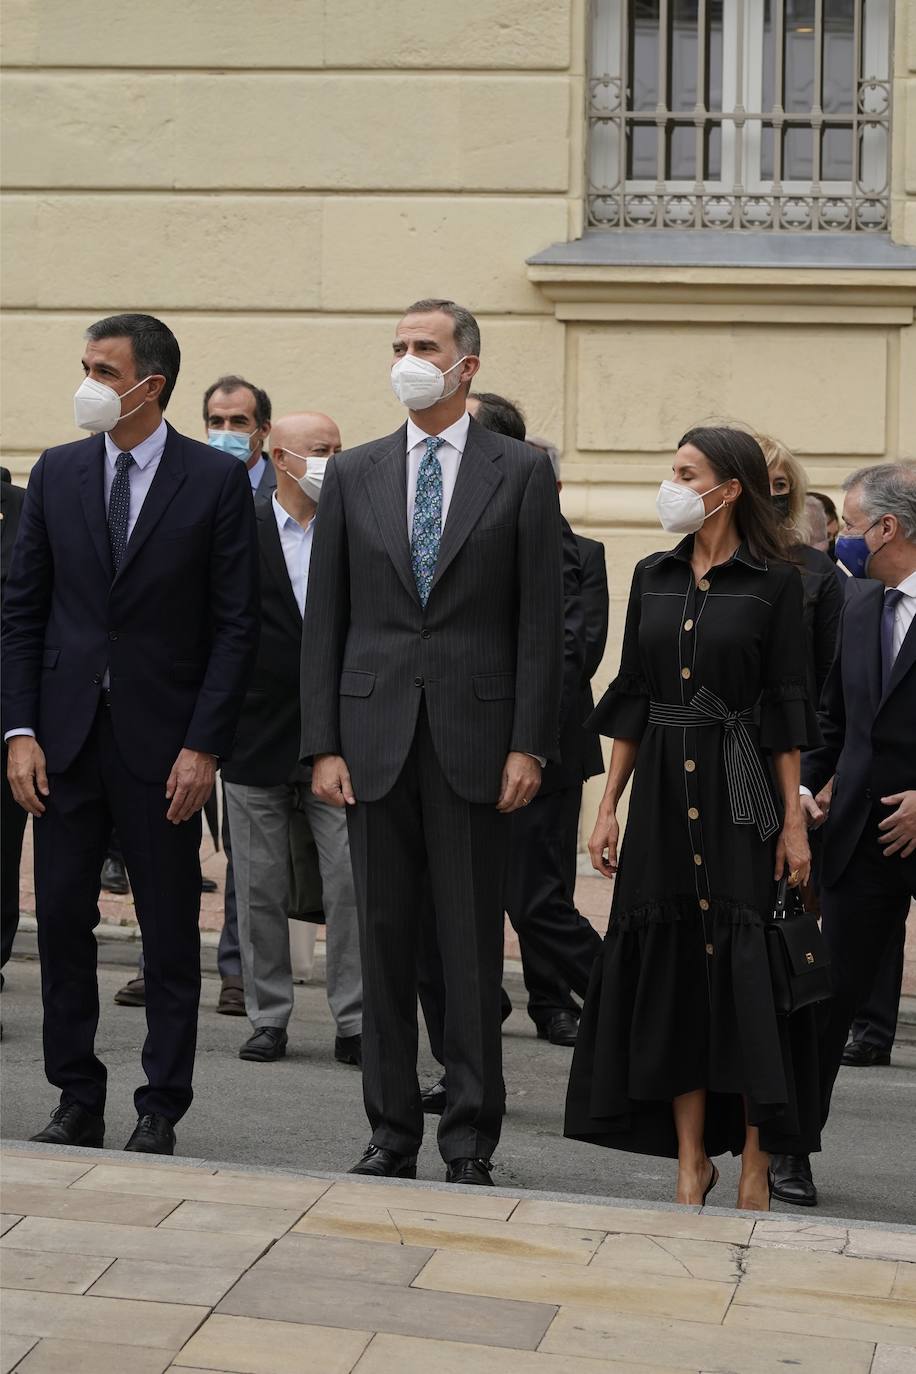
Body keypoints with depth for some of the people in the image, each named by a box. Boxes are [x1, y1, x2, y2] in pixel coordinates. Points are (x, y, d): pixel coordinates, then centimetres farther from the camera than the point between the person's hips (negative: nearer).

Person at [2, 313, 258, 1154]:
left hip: (162, 740, -3)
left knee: (171, 932, 5)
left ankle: (161, 1111, 14)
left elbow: (237, 626, -5)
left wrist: (204, 746, -11)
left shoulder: (216, 481, -3)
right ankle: (78, 1101, 16)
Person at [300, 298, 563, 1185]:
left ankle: (470, 1138, 10)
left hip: (474, 738, -2)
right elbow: (324, 619, 8)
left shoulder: (519, 474, 3)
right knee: (383, 939, 7)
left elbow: (540, 619, -1)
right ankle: (391, 1131, 16)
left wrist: (528, 744, -8)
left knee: (472, 946, 2)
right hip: (376, 738, 3)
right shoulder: (353, 476, 9)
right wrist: (323, 744, 0)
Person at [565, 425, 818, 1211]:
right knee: (670, 966, 5)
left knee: (745, 968, -4)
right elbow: (631, 699, 12)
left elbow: (788, 708, -3)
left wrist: (793, 820, -8)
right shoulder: (653, 578, 10)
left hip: (739, 792, -4)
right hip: (661, 791, 4)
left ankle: (755, 1163, 5)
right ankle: (690, 1159, 14)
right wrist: (609, 806, 8)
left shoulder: (774, 582, -2)